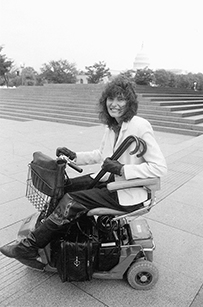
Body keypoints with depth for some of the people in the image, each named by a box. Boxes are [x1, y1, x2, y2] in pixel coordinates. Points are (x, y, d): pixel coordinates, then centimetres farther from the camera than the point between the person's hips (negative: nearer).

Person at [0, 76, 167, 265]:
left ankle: (29, 248, 2)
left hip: (129, 193, -8)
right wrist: (74, 156, 5)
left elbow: (160, 167, -23)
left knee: (71, 201, -16)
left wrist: (121, 169, -26)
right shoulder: (111, 125, 4)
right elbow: (101, 154, 17)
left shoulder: (140, 127, -20)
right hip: (111, 179, 8)